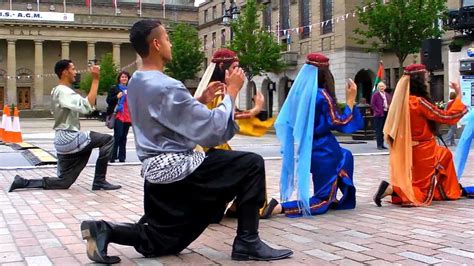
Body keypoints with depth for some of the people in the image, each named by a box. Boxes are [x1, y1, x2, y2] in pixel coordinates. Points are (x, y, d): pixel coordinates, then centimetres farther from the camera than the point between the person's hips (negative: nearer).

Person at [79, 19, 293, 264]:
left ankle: (103, 230, 3)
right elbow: (213, 131, -20)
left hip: (158, 171, 10)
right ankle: (247, 242, -4)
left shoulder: (136, 82, 10)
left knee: (157, 243, 21)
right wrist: (232, 91, -9)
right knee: (252, 164, -7)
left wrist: (203, 100, 15)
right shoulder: (166, 86, -19)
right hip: (175, 169, -9)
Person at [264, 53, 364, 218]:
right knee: (322, 200, 3)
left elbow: (283, 122, 10)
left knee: (345, 156, 34)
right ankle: (280, 208, -19)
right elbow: (342, 124, -15)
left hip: (306, 150, 8)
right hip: (323, 151, -8)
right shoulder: (322, 95, -19)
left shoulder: (299, 92, 2)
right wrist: (350, 99, -9)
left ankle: (332, 198, 27)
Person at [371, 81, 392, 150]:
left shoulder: (387, 95, 16)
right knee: (379, 130, -5)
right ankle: (379, 145, -1)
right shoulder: (375, 95, -3)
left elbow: (390, 103, 22)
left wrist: (389, 108, 3)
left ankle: (382, 144, 15)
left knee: (384, 130, 9)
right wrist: (378, 111, -14)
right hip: (379, 114, -6)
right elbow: (372, 104, -7)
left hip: (386, 114, 6)